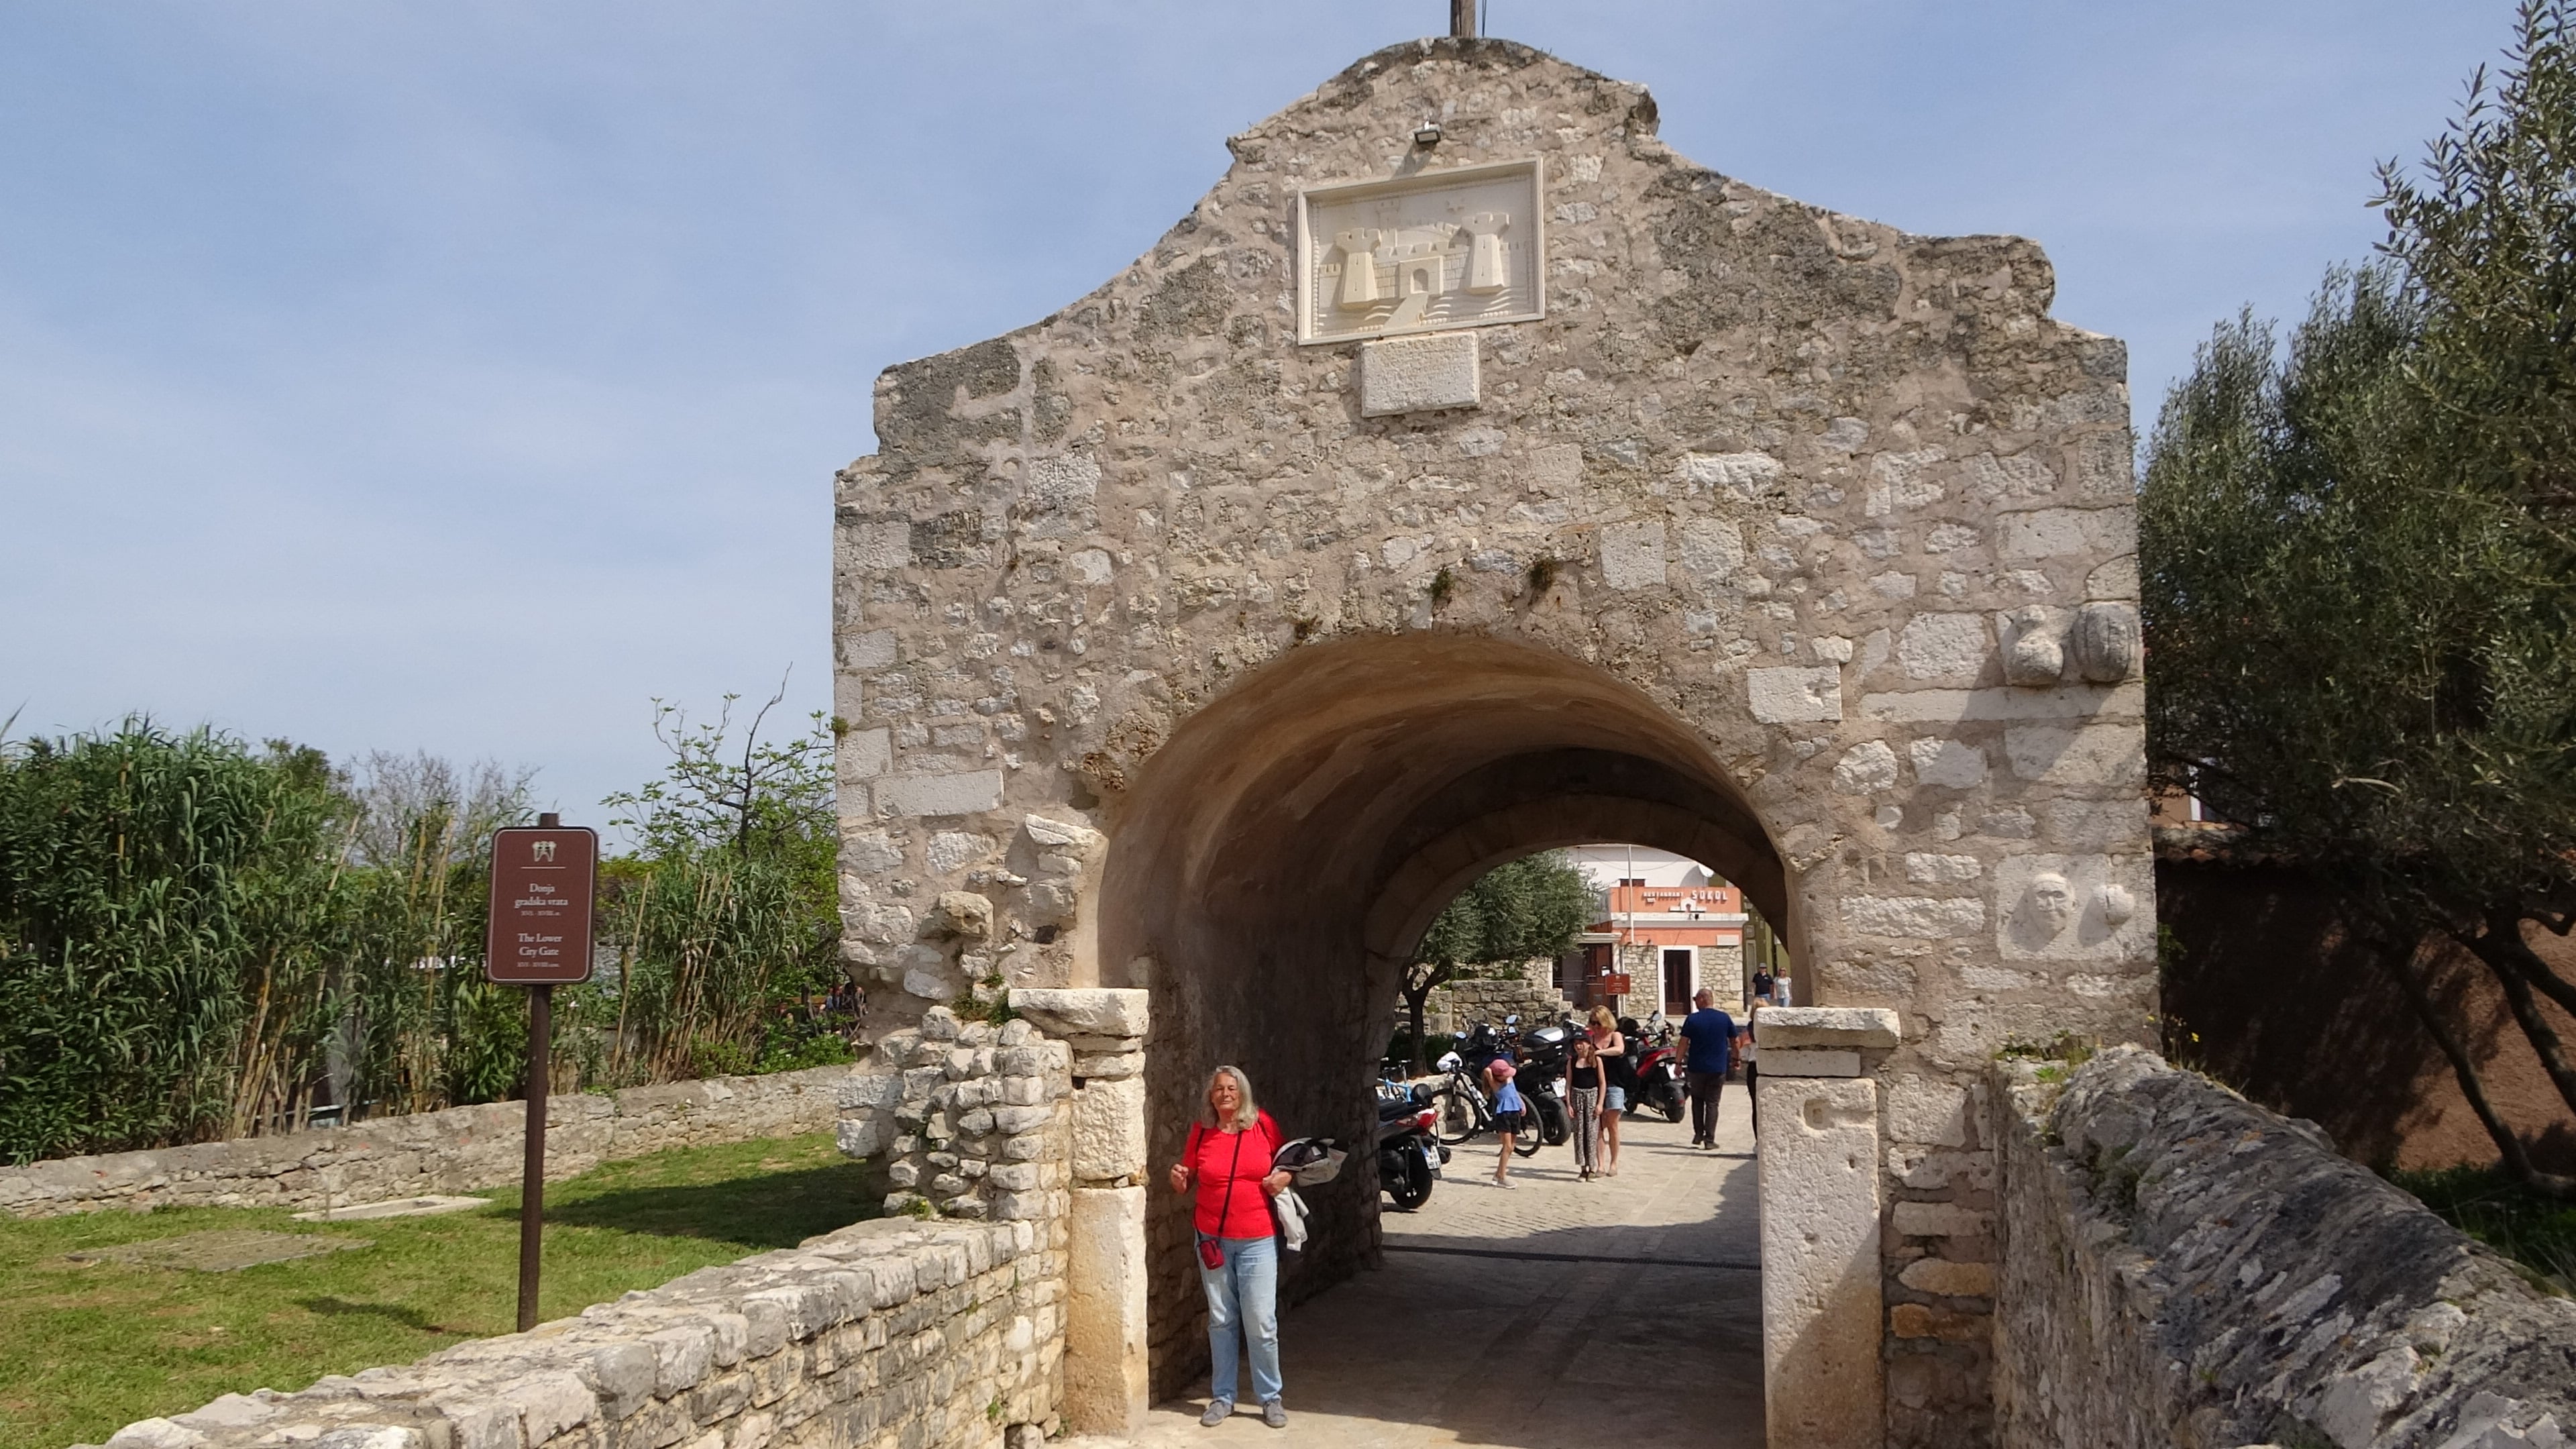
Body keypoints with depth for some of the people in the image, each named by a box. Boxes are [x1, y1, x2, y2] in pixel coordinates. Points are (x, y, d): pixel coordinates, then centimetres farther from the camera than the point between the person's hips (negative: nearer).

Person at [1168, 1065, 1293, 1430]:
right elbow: (1185, 1182, 10)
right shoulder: (1201, 1132, 0)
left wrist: (1284, 1178, -8)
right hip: (1213, 1240, 2)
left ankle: (1271, 1398, 13)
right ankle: (1222, 1396, 22)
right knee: (1221, 1321, 10)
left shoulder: (1263, 1125, -3)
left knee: (1261, 1323, -1)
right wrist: (1178, 1179, -12)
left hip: (1257, 1242, -1)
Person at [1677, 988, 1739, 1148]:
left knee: (1697, 1101, 16)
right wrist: (1735, 1059, 22)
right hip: (1718, 1069, 1)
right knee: (1712, 1103, 4)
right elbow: (1734, 1041, 8)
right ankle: (1709, 1139, 0)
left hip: (1696, 1067, -1)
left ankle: (1698, 1134, 13)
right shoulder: (1724, 1018, 0)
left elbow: (1684, 1042, -7)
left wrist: (1679, 1063, 0)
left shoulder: (1692, 1019, -7)